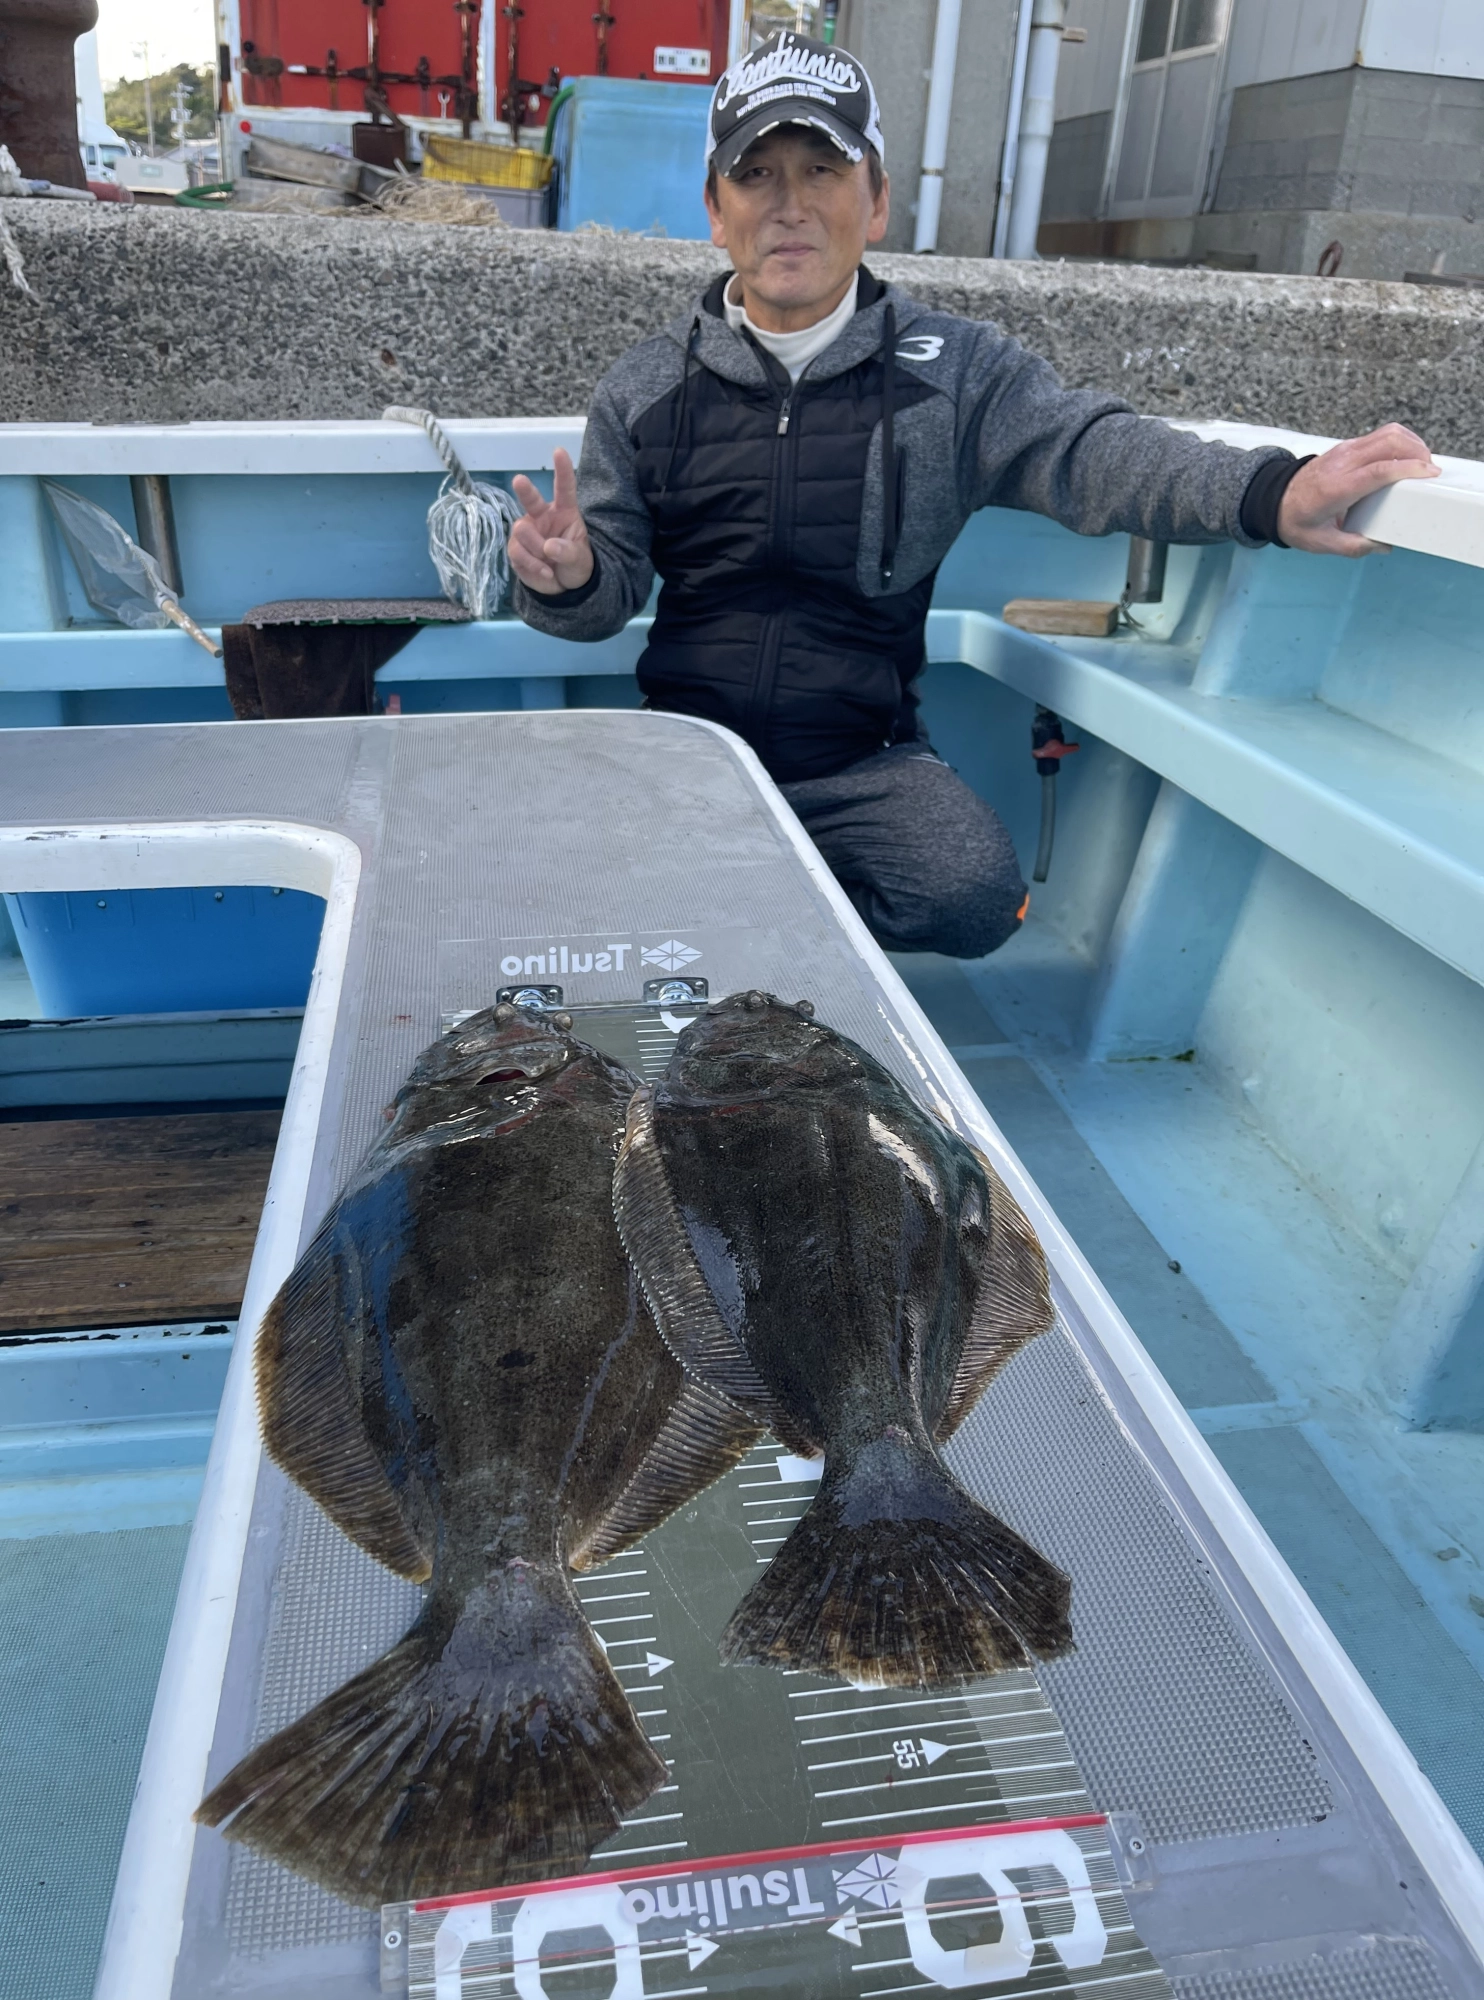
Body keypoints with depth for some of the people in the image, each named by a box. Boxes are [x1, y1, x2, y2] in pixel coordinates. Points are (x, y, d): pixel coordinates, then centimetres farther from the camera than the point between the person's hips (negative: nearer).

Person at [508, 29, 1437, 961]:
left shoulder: (955, 370, 1)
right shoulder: (646, 388, 5)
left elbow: (1086, 448, -15)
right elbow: (616, 584, 7)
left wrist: (1272, 493, -33)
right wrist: (571, 579, -20)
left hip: (863, 762, 0)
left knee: (975, 892, -25)